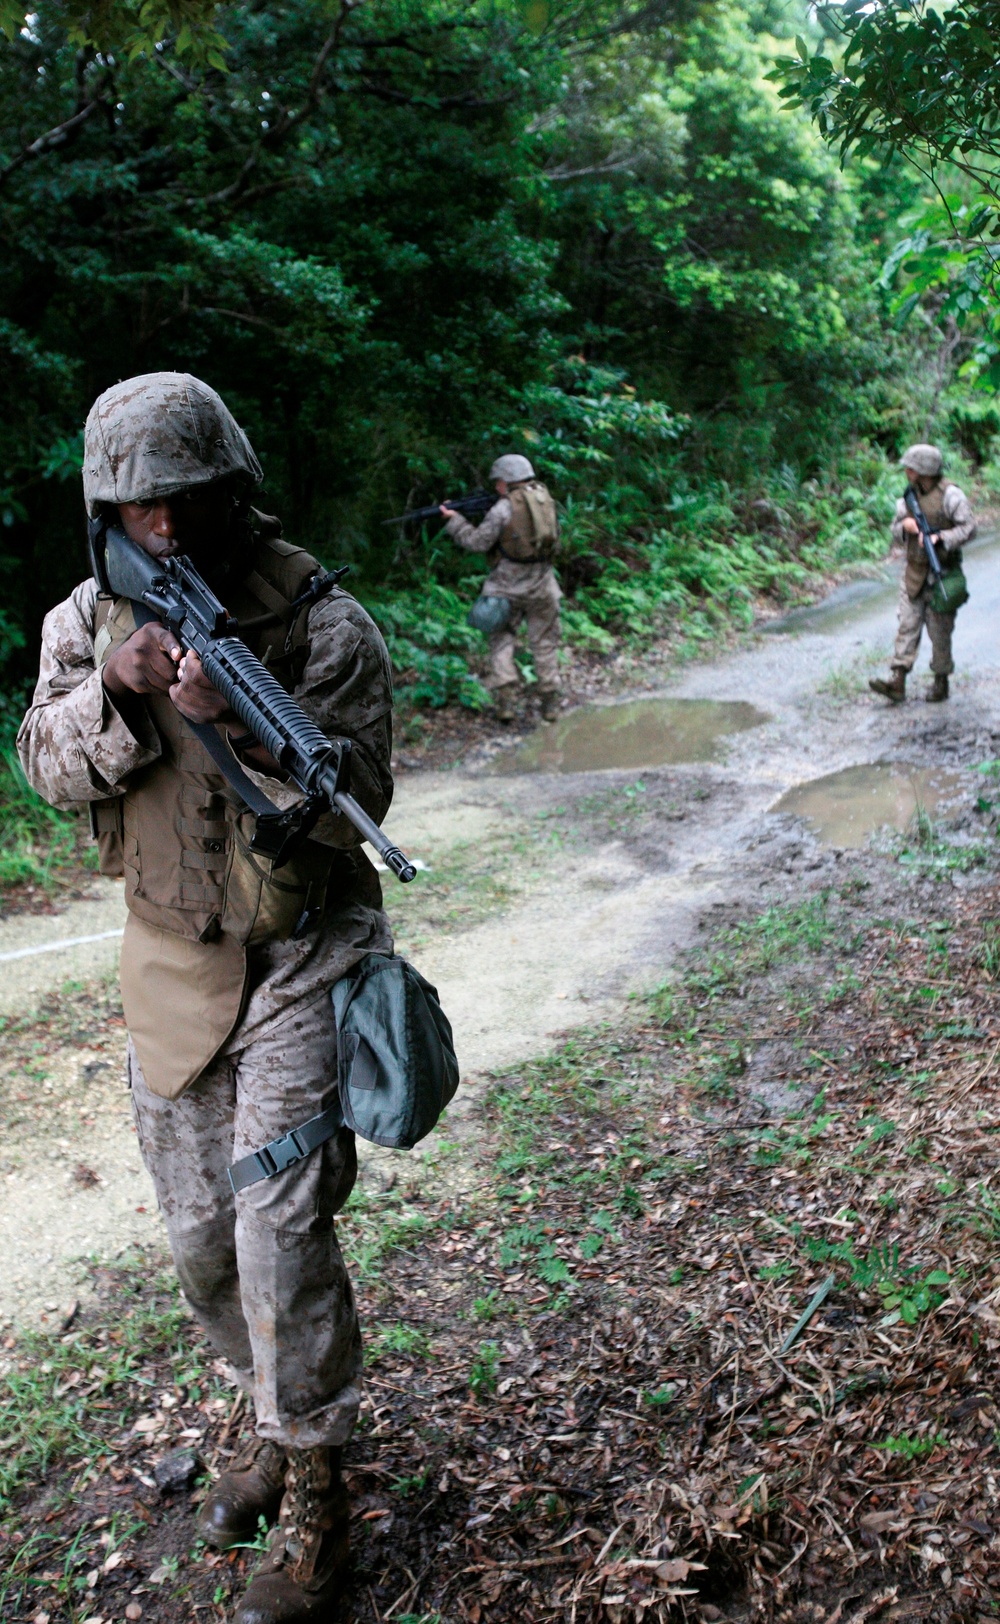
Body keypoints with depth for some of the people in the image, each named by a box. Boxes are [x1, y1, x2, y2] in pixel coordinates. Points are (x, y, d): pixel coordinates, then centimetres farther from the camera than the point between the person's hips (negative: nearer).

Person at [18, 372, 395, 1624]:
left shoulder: (321, 624, -12)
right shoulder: (86, 620, 2)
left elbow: (353, 804, -16)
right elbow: (50, 767, -6)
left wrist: (238, 722, -31)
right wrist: (117, 692, -25)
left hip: (296, 969, -5)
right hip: (169, 969, 5)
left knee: (281, 1239, -7)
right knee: (200, 1238, 15)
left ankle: (312, 1497, 13)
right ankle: (276, 1413, 40)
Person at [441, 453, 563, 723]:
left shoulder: (504, 508, -14)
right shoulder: (543, 496, 3)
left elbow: (478, 542, -10)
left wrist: (455, 520, 2)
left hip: (508, 587, -4)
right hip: (541, 585, 4)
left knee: (502, 640, 9)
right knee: (544, 643, 12)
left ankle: (505, 699, -1)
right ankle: (549, 702, 15)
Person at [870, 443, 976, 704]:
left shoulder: (950, 495, -9)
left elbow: (969, 528, -14)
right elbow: (895, 534, 13)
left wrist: (939, 537, -25)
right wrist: (905, 526, -9)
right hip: (914, 573, 5)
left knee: (939, 630, 2)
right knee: (907, 626, -2)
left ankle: (941, 682, 15)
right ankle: (897, 682, -8)